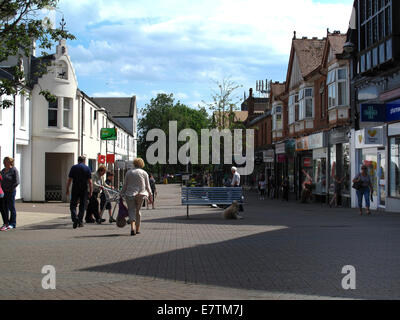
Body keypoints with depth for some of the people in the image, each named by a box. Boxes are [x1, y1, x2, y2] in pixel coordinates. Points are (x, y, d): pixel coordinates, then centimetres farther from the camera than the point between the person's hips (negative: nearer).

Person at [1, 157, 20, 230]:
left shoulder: (14, 170, -8)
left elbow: (17, 182, -13)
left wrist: (9, 189, -13)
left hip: (11, 191, -7)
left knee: (11, 207, -2)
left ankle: (12, 224, 4)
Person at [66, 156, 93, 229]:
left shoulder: (73, 167, 2)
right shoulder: (87, 168, 1)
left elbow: (69, 180, 0)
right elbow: (90, 182, -4)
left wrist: (67, 190, 6)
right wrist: (91, 191, 0)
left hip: (75, 189, 0)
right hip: (84, 190, 0)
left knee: (73, 205, 6)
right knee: (82, 206, 10)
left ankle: (75, 219, -15)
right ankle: (80, 221, 9)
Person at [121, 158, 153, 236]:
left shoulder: (128, 172, 5)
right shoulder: (144, 173, 4)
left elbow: (125, 185, 6)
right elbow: (147, 186, 5)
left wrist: (122, 193, 15)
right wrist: (150, 195, 13)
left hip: (130, 194, -1)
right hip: (140, 194, 1)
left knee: (132, 211, -1)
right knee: (138, 211, 14)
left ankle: (132, 228, -22)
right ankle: (137, 229, 17)